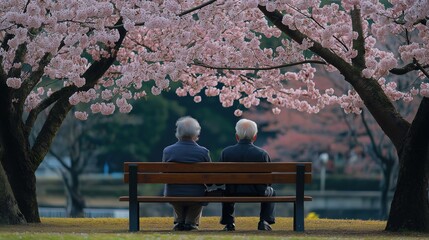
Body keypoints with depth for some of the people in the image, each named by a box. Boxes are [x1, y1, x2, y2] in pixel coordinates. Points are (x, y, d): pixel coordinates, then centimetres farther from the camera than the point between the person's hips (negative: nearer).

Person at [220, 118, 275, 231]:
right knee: (271, 191, 33)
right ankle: (265, 221, 21)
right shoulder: (262, 154, -10)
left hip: (234, 193, 1)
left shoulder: (226, 152, -8)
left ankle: (229, 222, 32)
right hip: (257, 194, -1)